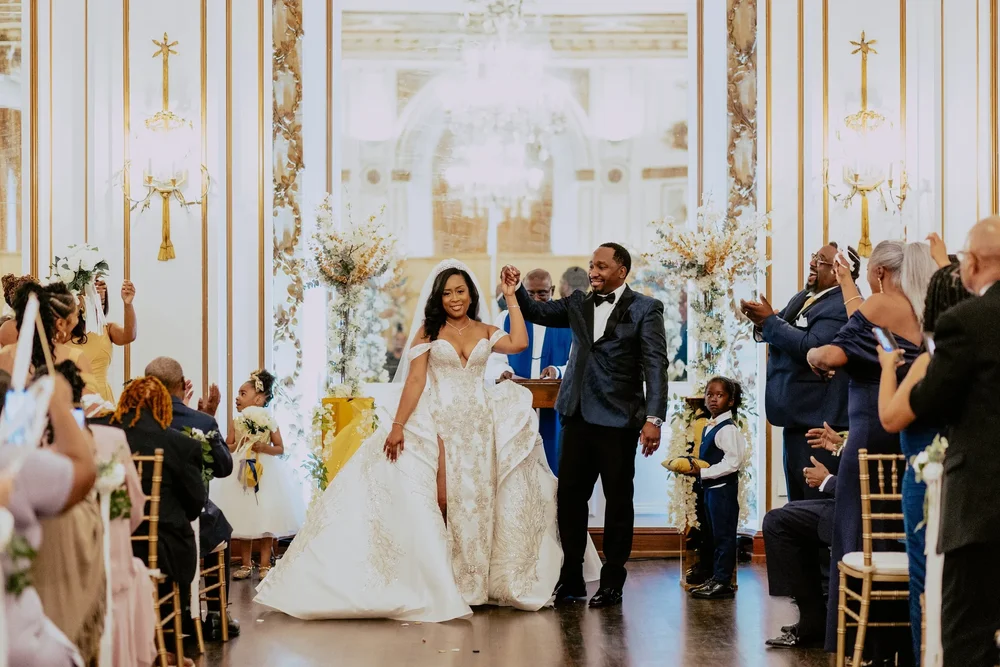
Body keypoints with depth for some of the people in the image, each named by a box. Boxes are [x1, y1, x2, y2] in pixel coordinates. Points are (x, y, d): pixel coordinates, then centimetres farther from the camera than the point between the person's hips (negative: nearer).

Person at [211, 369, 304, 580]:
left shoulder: (269, 422, -2)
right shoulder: (235, 423, 3)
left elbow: (280, 448, -1)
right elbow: (226, 448, 4)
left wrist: (264, 448, -18)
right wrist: (239, 445, -14)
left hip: (266, 473, -2)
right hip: (241, 473, 2)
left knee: (266, 519, 0)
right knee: (243, 518, 6)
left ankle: (264, 564, 9)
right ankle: (246, 564, 16)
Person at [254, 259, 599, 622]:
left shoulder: (485, 332, 9)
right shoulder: (428, 331, 3)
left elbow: (519, 344, -10)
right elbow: (415, 380, -5)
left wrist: (511, 297, -2)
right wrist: (397, 425, -14)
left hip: (480, 425, 3)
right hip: (440, 424, -2)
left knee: (476, 501, 5)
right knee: (441, 502, -8)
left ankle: (476, 582, 16)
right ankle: (441, 581, 2)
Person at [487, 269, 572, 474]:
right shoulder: (506, 319, 8)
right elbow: (494, 361, 3)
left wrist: (558, 372, -23)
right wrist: (503, 372, -21)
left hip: (554, 409, 0)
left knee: (551, 464, 2)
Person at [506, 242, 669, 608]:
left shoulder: (645, 309, -3)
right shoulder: (578, 304, 13)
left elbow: (656, 365, -9)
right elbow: (537, 312, 13)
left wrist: (654, 418, -18)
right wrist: (516, 289, -7)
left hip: (617, 420, -5)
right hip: (578, 415, 5)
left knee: (618, 500, 5)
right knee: (569, 496, 7)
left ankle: (612, 582, 14)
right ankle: (572, 578, 18)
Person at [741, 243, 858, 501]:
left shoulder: (844, 306, -16)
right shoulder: (802, 298, 13)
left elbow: (811, 346, -26)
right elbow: (785, 337, 20)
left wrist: (770, 320, -17)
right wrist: (761, 322, -2)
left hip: (819, 420, -10)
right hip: (796, 417, 10)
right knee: (798, 504, 16)